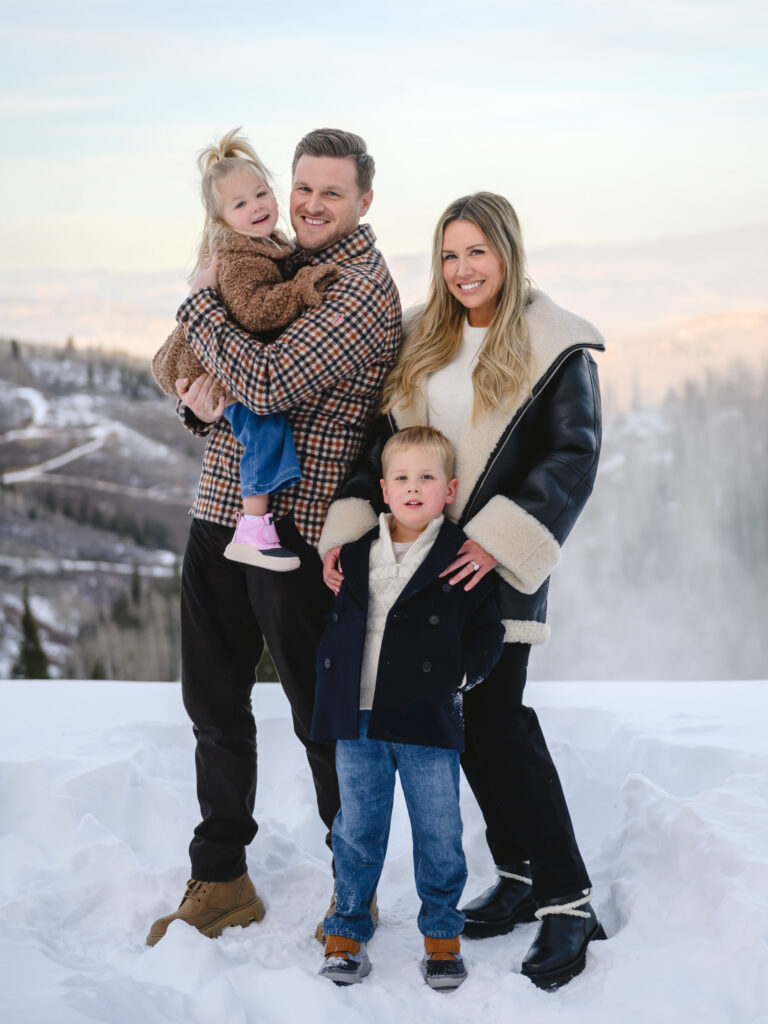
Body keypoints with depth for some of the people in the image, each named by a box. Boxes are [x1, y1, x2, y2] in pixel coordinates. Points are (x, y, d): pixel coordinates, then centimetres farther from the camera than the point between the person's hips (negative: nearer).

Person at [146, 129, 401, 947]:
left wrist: (201, 304, -9)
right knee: (214, 704, 14)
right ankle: (220, 881, 28)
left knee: (322, 716, 4)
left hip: (295, 528, -8)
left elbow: (271, 385, -23)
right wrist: (198, 396, -6)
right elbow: (198, 368, 18)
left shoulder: (364, 289, -11)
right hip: (219, 512, 8)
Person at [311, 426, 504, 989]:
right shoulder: (355, 555, 8)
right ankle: (347, 932, 23)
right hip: (357, 719, 3)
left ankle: (442, 934, 23)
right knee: (356, 830, 10)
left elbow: (487, 634, 1)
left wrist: (458, 675, -12)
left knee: (438, 833, 6)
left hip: (429, 720, -3)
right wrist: (331, 684, 9)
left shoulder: (463, 557, -3)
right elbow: (335, 625, 19)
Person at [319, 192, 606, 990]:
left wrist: (501, 540, -21)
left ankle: (568, 901, -2)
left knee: (499, 720, -10)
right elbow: (379, 442, 11)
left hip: (497, 565, -6)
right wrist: (347, 526, -4)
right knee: (467, 719, 8)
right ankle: (519, 875, 21)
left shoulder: (554, 346, -4)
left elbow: (572, 458, -10)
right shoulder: (420, 342, 12)